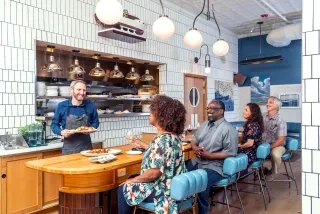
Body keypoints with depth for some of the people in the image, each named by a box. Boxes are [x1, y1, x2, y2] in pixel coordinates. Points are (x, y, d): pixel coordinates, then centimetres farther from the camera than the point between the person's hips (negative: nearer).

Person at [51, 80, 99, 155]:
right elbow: (54, 124, 5)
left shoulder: (90, 106, 0)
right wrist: (61, 132, -14)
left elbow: (95, 122, 11)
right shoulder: (62, 106, -2)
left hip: (86, 146, 1)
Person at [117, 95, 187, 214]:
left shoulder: (163, 139, -27)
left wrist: (132, 180, -13)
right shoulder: (173, 136, 3)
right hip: (172, 186, 9)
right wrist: (142, 144, 29)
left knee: (122, 190, 7)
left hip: (162, 190, -9)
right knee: (131, 181, 23)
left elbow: (154, 172, -29)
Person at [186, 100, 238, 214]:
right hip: (197, 161, 7)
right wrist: (195, 148, -5)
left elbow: (230, 153, -15)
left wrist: (209, 156, -19)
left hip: (215, 166, -7)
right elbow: (194, 140, 19)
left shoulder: (228, 129, -10)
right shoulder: (204, 124, 13)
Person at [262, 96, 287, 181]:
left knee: (275, 154, -37)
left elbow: (280, 140, -16)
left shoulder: (280, 121, -14)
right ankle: (262, 169, 7)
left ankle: (273, 171, -1)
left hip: (277, 145, -4)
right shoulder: (263, 116, 0)